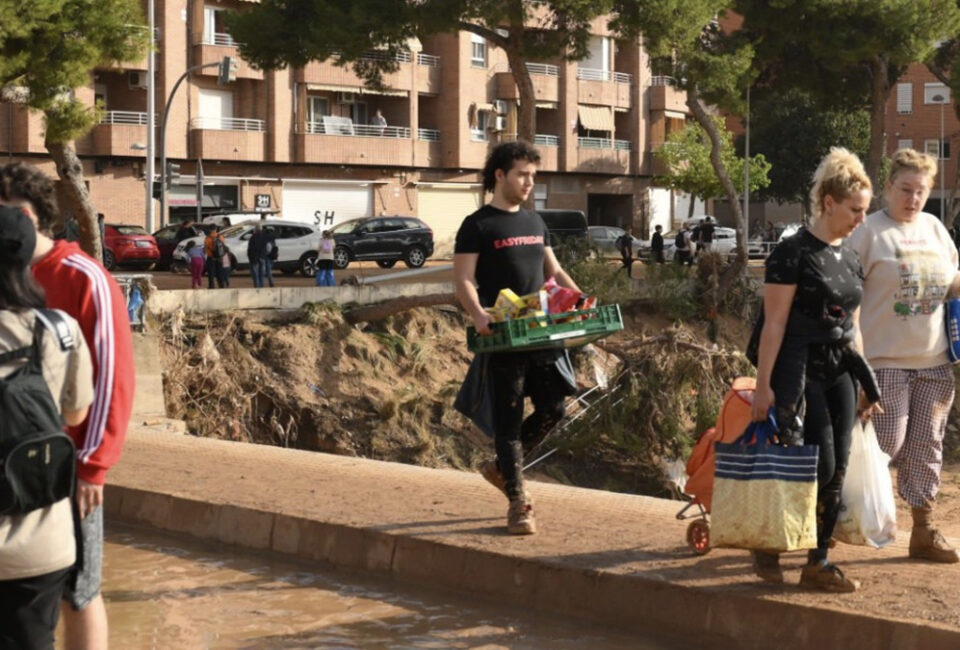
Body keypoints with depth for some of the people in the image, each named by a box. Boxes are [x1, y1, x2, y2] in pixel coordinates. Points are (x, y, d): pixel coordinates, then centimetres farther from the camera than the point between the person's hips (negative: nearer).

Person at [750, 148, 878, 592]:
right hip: (800, 369, -7)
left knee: (836, 471, 3)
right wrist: (764, 385, -14)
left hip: (840, 371, 7)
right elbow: (774, 324, -11)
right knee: (819, 465, -11)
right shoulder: (794, 253, -9)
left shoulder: (850, 259, 13)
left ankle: (817, 563, 10)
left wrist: (863, 380, 17)